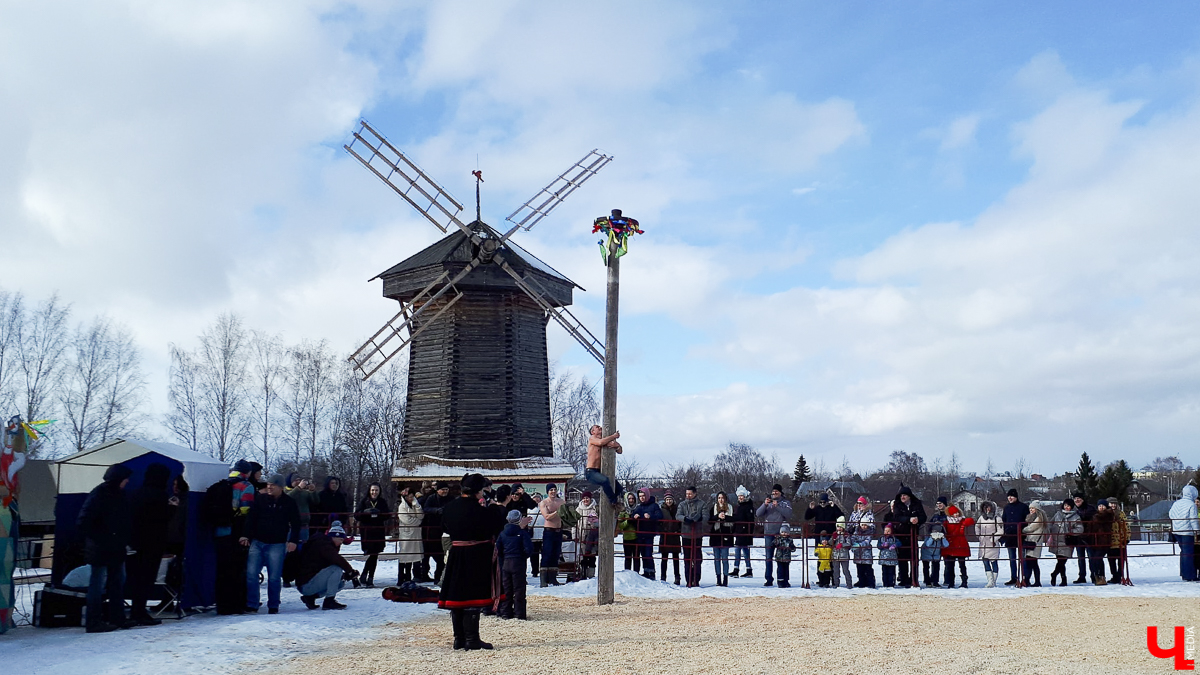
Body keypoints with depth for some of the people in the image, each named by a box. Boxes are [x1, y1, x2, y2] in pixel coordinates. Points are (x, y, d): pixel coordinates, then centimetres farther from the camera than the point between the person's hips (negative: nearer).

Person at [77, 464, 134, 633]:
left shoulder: (119, 494, 10)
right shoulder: (98, 494, -16)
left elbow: (126, 520, 21)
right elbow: (83, 522, -20)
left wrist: (126, 537, 9)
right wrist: (98, 539, -19)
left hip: (116, 549, 9)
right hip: (100, 549, -9)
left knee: (118, 581, 14)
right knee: (99, 584, -4)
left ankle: (117, 617, 22)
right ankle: (94, 622, 3)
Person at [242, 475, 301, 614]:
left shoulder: (289, 503, 3)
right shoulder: (260, 499, 4)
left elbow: (295, 524, 6)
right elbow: (251, 518, 1)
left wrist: (293, 541, -5)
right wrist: (245, 535, -11)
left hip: (277, 545, -1)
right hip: (257, 543, 1)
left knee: (274, 577, 0)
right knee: (251, 574, -5)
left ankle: (273, 606, 14)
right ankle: (251, 605, 5)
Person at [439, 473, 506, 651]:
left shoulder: (448, 508, 2)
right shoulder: (480, 511, -18)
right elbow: (499, 525, -8)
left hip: (456, 558, 6)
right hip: (477, 558, -6)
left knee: (457, 596, 11)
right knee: (473, 598, -2)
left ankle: (459, 639, 18)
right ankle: (471, 639, 0)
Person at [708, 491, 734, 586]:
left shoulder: (730, 508, 6)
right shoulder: (713, 508, 8)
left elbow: (734, 519, -3)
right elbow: (709, 520, 0)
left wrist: (725, 517, -16)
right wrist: (718, 516, -15)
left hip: (725, 535, -2)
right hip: (715, 535, 2)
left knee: (725, 558, -4)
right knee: (716, 558, 4)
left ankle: (725, 579, 2)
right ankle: (718, 579, 10)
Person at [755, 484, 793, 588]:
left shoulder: (786, 503, 8)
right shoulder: (767, 501, 15)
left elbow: (788, 514, -10)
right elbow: (758, 514, 4)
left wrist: (777, 506, -16)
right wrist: (765, 505, -10)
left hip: (781, 533, -3)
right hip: (768, 533, 3)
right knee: (769, 557, 4)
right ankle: (769, 579, 7)